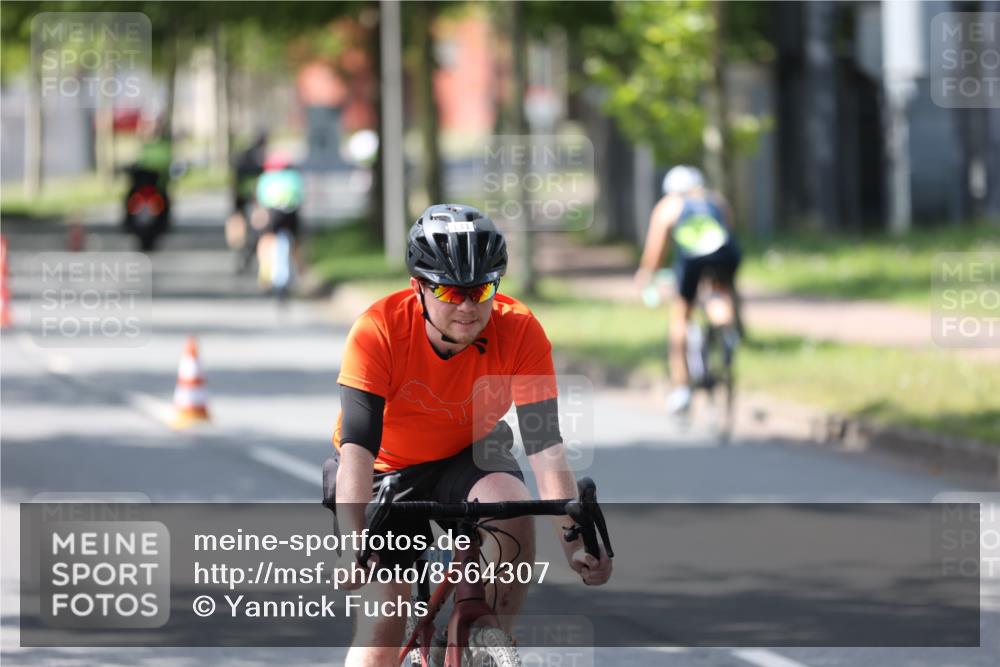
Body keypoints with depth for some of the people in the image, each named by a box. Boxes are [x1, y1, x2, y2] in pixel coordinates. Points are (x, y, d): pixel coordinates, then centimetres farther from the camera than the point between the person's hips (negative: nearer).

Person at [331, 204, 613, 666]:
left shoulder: (519, 331, -24)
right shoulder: (379, 332, -29)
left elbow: (546, 447, -27)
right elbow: (358, 447, -34)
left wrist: (576, 547, -39)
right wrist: (354, 546, -49)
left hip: (467, 459, 1)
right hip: (390, 470, -1)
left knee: (512, 507, -32)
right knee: (385, 623, -13)